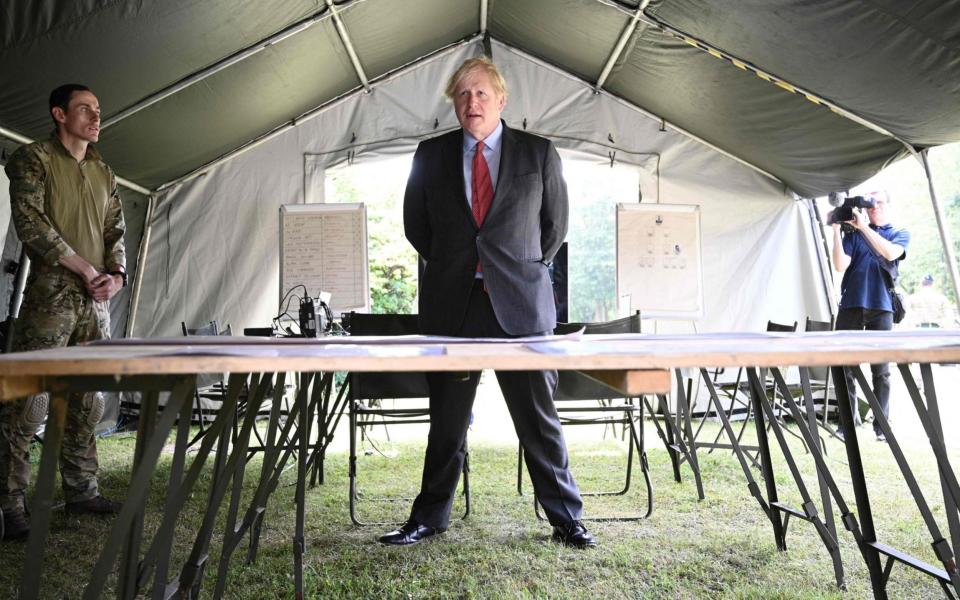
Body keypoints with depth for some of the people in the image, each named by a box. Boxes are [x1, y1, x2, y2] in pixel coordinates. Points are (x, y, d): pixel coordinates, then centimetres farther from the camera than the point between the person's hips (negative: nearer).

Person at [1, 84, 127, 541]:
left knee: (87, 403, 9)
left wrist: (116, 274, -2)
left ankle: (81, 491, 19)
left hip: (97, 301, 6)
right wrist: (85, 269, -12)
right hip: (51, 297, -6)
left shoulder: (104, 173, 19)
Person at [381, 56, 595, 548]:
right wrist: (452, 268, 11)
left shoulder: (539, 154, 5)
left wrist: (523, 270, 7)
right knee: (447, 419, 10)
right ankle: (429, 518, 26)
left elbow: (555, 224, 13)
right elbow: (415, 225, 17)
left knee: (538, 416, 4)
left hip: (520, 304, -1)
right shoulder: (431, 156, 9)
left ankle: (566, 518, 20)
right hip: (451, 305, 2)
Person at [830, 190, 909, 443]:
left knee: (881, 370, 0)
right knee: (843, 366, -2)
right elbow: (840, 265, -1)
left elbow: (891, 253, -11)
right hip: (851, 305, 1)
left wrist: (863, 226, -14)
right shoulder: (853, 233, 14)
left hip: (881, 307, -1)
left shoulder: (900, 234, 13)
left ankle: (881, 426, 6)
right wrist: (837, 229, -7)